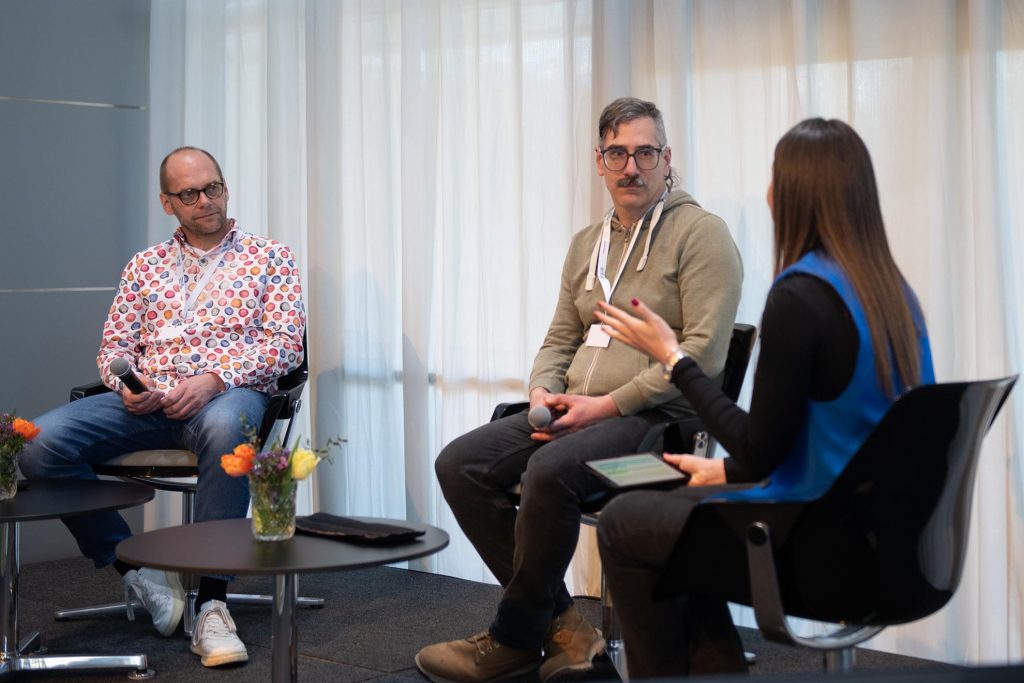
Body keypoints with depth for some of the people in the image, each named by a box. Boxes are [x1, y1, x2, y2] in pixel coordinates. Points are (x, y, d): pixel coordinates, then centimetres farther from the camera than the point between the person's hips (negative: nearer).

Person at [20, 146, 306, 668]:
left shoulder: (269, 258, 12)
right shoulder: (145, 266, 22)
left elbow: (286, 344, 0)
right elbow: (114, 346, 20)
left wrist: (214, 379, -15)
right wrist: (126, 382, -5)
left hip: (228, 392, -3)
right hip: (148, 402, 4)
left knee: (225, 426, -43)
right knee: (41, 443, -23)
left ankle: (211, 603, -36)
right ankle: (138, 571, -11)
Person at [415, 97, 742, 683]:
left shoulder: (700, 233, -5)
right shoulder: (587, 244, 19)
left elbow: (704, 352, -15)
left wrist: (607, 405, -18)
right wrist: (543, 393, -1)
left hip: (658, 418, -8)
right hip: (577, 412, 8)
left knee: (549, 471, -34)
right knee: (460, 463, -10)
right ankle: (560, 624, -8)